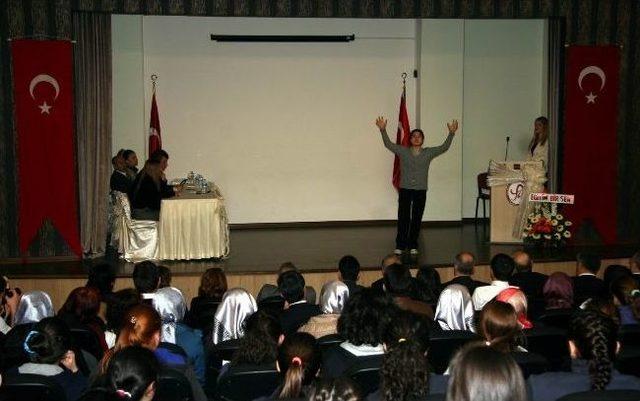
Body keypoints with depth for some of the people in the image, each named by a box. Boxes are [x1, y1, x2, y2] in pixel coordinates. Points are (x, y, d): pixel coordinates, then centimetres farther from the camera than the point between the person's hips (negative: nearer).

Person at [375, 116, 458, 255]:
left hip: (421, 190, 1)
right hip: (405, 189, -1)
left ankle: (413, 245, 16)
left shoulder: (428, 153, 4)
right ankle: (400, 245, 5)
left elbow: (444, 147, -4)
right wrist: (383, 130, -20)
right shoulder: (403, 151, 3)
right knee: (403, 218, -3)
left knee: (417, 219, 5)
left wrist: (451, 133, -17)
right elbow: (388, 144, -6)